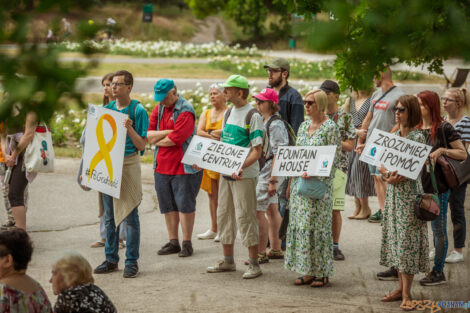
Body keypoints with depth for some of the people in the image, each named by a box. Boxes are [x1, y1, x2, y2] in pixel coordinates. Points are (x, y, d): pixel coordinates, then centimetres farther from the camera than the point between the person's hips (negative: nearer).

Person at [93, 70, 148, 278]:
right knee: (109, 216, 10)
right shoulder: (107, 108, 11)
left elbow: (141, 145, -7)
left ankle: (131, 262, 3)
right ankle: (111, 259, 18)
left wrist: (130, 129, -21)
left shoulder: (138, 110, -5)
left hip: (129, 164, -5)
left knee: (130, 215, -3)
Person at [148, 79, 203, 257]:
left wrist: (156, 140, -3)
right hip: (162, 166, 7)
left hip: (183, 165, -7)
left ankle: (187, 243, 6)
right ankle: (173, 242, 18)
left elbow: (175, 140, -20)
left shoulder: (185, 111, -12)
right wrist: (167, 132, -13)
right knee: (168, 206, 10)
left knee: (185, 205, -1)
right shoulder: (158, 109, 11)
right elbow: (148, 135, 3)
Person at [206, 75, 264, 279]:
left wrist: (241, 167, -28)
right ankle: (228, 260, 22)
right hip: (226, 173, 8)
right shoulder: (228, 114, 13)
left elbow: (257, 151, -15)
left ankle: (254, 264, 0)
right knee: (224, 215, 11)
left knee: (245, 217, -6)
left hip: (244, 175, -8)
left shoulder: (253, 116, -10)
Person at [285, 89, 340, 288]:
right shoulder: (303, 126, 13)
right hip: (300, 182, 7)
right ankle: (308, 271, 13)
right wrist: (291, 183, 14)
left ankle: (322, 273, 4)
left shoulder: (330, 128, -8)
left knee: (318, 225, -4)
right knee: (300, 224, 6)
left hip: (319, 183, -7)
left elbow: (333, 159, -12)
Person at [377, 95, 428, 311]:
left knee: (407, 241, -5)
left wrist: (397, 177, -24)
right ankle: (401, 288, 16)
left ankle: (406, 294, -2)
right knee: (395, 239, 8)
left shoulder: (417, 137, -9)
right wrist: (387, 175, -8)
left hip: (409, 193, -7)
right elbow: (383, 164, 12)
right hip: (393, 193, 7)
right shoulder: (393, 137, 11)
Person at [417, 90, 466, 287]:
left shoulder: (444, 128, -8)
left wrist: (443, 150, -19)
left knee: (438, 229, 2)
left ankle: (438, 272, 10)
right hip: (416, 184, 6)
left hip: (437, 186, -6)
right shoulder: (415, 129, 9)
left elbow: (463, 154, -7)